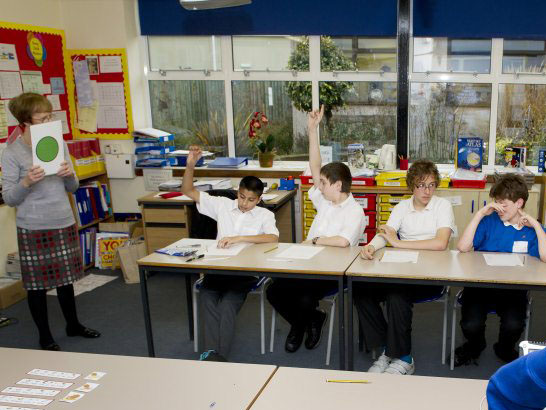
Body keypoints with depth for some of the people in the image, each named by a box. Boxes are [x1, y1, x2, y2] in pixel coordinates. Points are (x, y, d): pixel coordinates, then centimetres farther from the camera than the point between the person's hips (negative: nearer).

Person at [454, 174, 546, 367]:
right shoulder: (489, 221, 3)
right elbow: (463, 248, -11)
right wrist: (480, 213, -10)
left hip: (514, 288, 1)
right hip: (481, 284, 0)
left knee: (513, 325, -27)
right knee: (471, 325, -23)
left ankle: (505, 349, 13)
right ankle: (475, 346, 18)